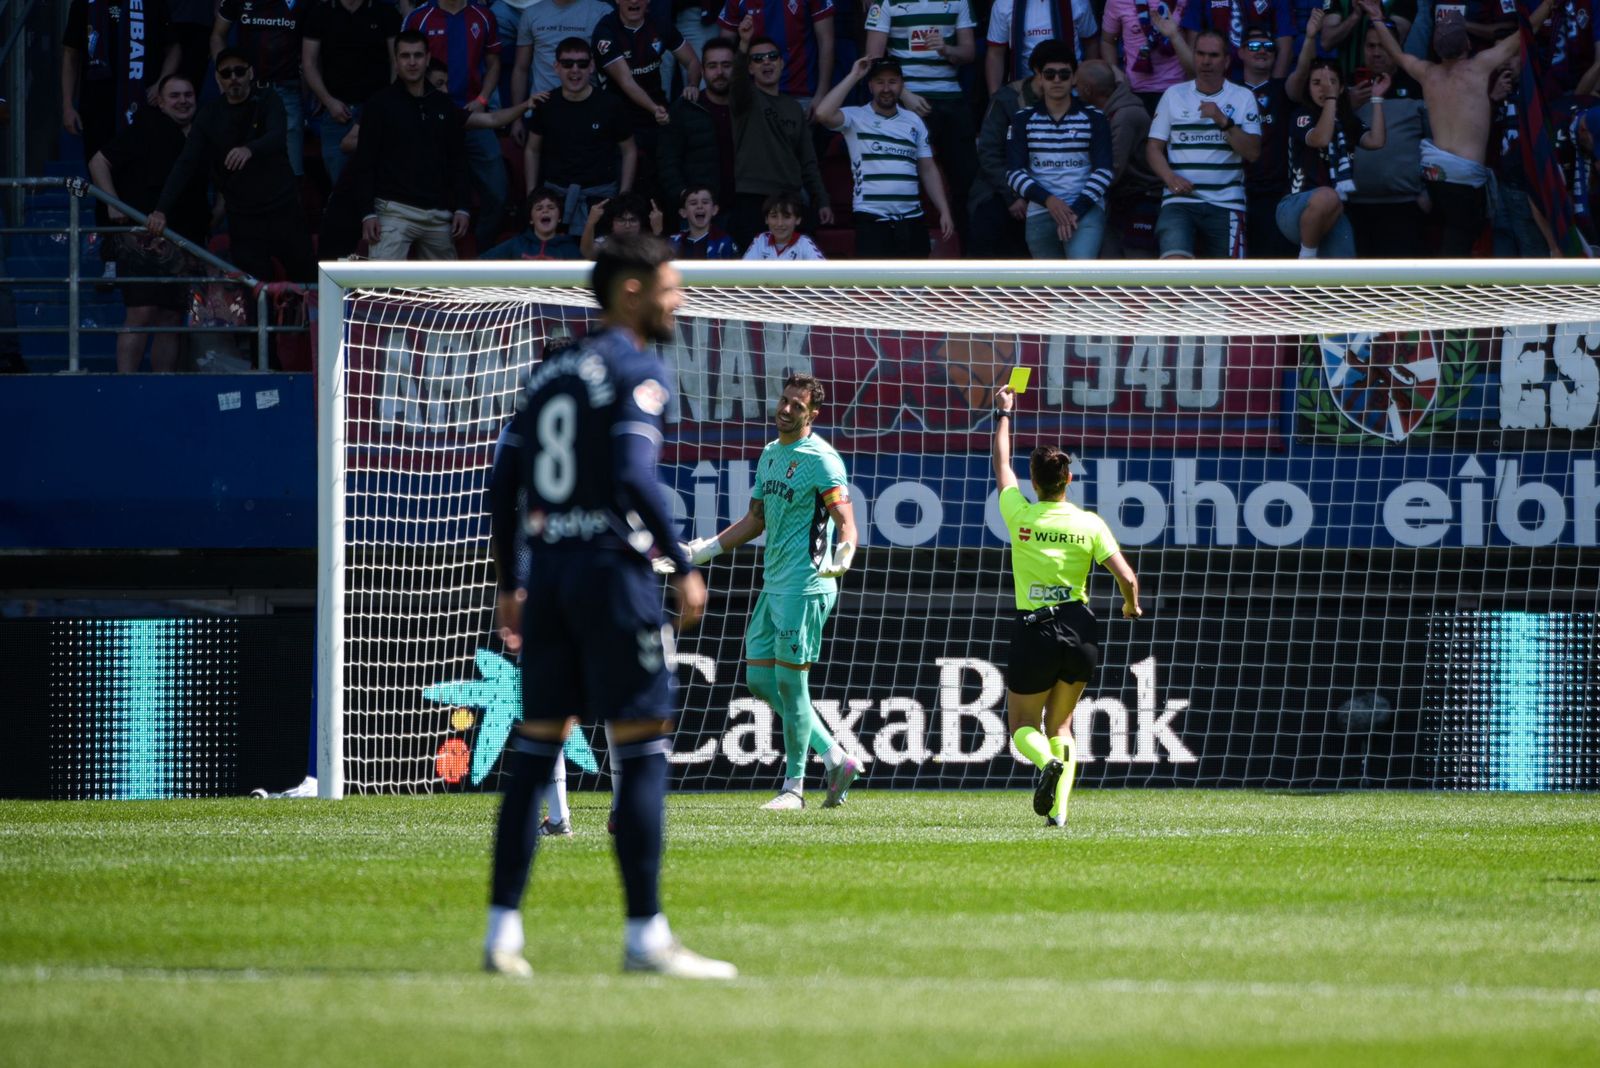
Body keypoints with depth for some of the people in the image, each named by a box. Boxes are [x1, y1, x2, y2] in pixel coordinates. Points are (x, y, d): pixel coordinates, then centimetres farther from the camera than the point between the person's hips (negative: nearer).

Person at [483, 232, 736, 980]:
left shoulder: (549, 374, 17)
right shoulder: (636, 369, -6)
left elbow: (505, 483, 16)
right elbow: (634, 475, -18)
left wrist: (509, 586, 20)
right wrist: (683, 568, -14)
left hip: (547, 572, 8)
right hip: (612, 567, -8)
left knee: (535, 747, 9)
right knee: (642, 752, -5)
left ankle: (503, 930, 6)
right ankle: (645, 934, -7)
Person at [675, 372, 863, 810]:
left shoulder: (821, 459, -10)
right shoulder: (770, 455, 15)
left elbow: (846, 522, -19)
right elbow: (755, 522, 24)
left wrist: (841, 557, -40)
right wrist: (699, 552, 22)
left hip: (805, 586, -9)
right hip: (773, 585, 9)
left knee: (789, 683, -6)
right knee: (760, 679, 8)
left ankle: (794, 786, 5)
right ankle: (835, 758, 15)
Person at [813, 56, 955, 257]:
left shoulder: (913, 122, 12)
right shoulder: (856, 118, -1)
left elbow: (928, 170, 15)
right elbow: (823, 114, -21)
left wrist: (944, 212, 6)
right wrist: (853, 77, -12)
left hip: (911, 220, 4)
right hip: (873, 221, -4)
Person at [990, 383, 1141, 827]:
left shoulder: (1019, 515, -6)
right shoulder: (1089, 524, -5)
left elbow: (1001, 463, 12)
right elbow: (1127, 578, -8)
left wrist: (1004, 414, 27)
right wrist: (1131, 605, 16)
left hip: (1034, 632, -2)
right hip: (1079, 632, 2)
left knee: (1022, 725, 12)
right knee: (1061, 725, 18)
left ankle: (1048, 762, -22)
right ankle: (1059, 809, 2)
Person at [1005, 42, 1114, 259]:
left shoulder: (1093, 119, 6)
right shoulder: (1023, 121, 9)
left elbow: (1103, 171, -1)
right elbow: (1014, 173, 2)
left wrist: (1076, 211, -14)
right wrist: (1048, 200, -15)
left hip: (1085, 209, -3)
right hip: (1040, 212, 3)